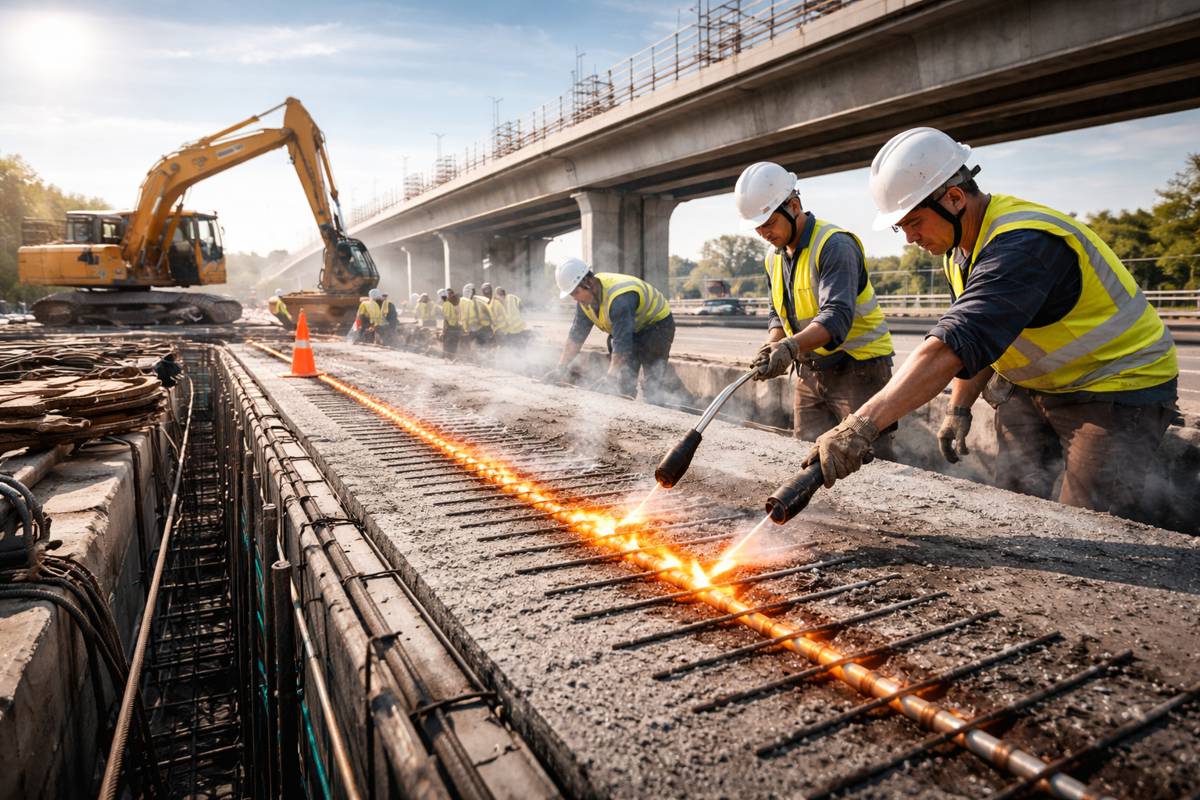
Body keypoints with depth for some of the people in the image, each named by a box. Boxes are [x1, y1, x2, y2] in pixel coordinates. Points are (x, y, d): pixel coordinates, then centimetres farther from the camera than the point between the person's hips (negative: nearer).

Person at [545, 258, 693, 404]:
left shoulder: (620, 299, -39)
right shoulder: (584, 298, -11)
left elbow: (622, 343, -41)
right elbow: (576, 335, -7)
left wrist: (609, 377, -42)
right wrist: (560, 369, -12)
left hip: (656, 324, -8)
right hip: (631, 328, 8)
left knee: (656, 377, -19)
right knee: (623, 378, -1)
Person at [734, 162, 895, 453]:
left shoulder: (835, 245, -19)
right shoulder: (774, 257, 8)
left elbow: (836, 316, -31)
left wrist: (790, 347, -47)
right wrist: (773, 346, -5)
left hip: (857, 367, -8)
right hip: (809, 371, 8)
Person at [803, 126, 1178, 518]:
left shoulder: (1022, 244, -32)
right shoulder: (961, 244, -1)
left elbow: (951, 348, -45)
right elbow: (979, 339, 10)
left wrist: (862, 423, -51)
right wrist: (959, 407, 3)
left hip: (1117, 387, -8)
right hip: (1034, 386, 9)